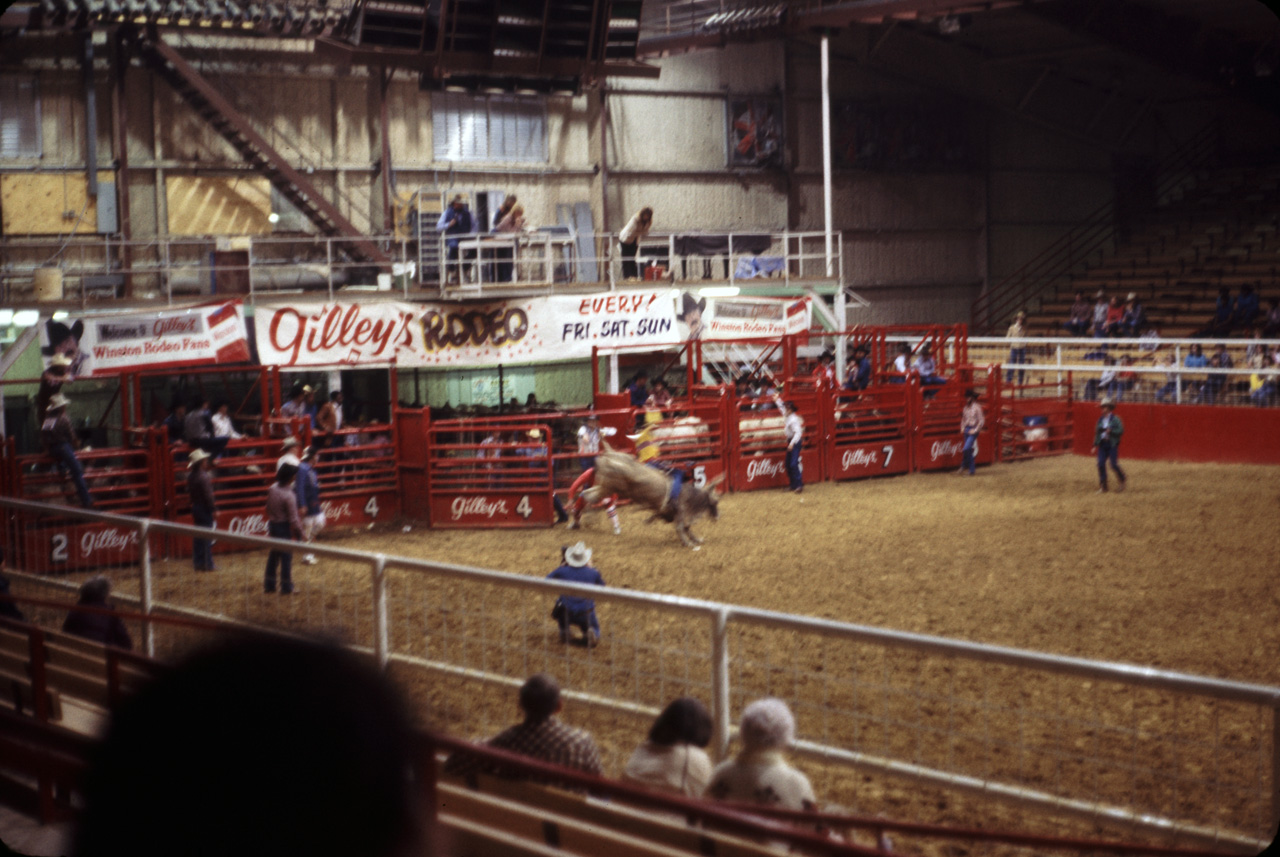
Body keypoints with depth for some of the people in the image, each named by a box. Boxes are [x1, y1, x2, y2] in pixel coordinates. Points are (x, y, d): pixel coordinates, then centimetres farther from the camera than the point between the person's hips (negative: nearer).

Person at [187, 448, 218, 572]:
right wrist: (214, 509, -14)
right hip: (205, 508, -8)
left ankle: (198, 562, 20)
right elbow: (208, 495, -21)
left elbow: (189, 492, 13)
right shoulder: (204, 476, -21)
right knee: (207, 536, -1)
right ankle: (208, 564, 3)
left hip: (195, 507, 8)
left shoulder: (191, 476, 5)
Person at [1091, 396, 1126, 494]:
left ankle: (1122, 480, 24)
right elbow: (1097, 433, 14)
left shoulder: (1115, 419, -7)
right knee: (1101, 464, -3)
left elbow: (1121, 431, -12)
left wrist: (1110, 431, -24)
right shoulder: (1100, 420, 9)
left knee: (1114, 464, -4)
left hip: (1112, 445, -5)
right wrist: (1095, 445, 10)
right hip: (1102, 444, 5)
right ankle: (1103, 486, 3)